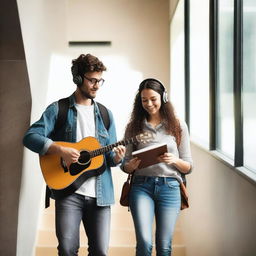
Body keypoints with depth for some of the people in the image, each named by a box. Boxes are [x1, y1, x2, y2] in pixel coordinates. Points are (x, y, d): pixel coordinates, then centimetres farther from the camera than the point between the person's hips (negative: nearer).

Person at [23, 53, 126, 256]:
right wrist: (61, 150, -18)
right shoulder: (58, 109, 3)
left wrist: (116, 157, -8)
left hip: (100, 194, 3)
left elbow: (109, 156, 16)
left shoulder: (105, 114, 15)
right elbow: (30, 136, -6)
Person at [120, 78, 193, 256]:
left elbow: (188, 167, 8)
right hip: (142, 186, 0)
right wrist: (131, 166, -12)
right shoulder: (134, 127, 8)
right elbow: (125, 166, 11)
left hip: (169, 187, 0)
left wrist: (174, 160, -13)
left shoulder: (178, 126, 7)